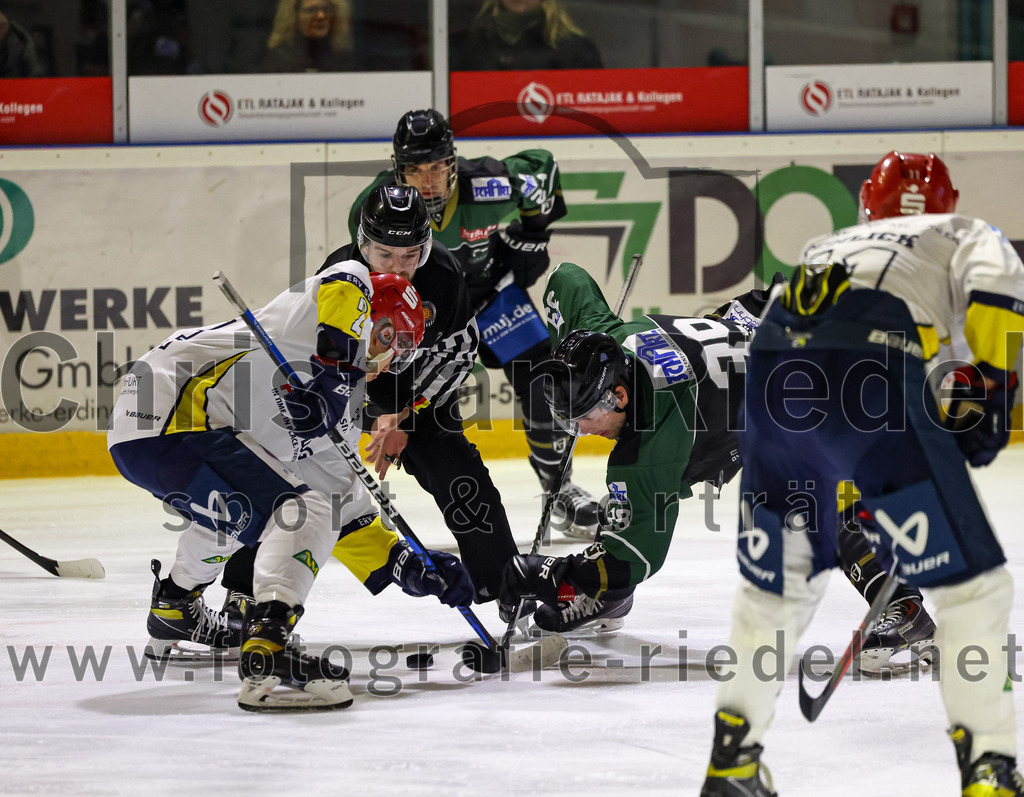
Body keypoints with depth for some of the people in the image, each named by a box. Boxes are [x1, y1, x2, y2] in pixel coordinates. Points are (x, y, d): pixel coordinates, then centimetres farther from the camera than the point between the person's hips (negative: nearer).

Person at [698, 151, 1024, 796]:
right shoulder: (967, 236, 27)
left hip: (773, 375, 5)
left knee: (775, 579, 25)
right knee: (971, 583, 4)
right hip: (876, 380, -5)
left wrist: (845, 496, 48)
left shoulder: (828, 248, 41)